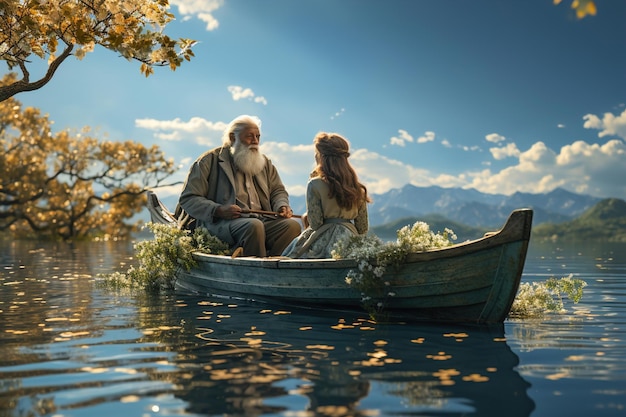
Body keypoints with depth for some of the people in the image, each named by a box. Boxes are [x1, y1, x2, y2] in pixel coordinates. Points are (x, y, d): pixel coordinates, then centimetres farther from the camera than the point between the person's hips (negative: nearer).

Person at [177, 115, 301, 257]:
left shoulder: (265, 162, 25)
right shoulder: (209, 160, 7)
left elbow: (278, 190, 30)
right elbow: (187, 199, 1)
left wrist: (282, 206, 5)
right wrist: (218, 211, -15)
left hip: (263, 220, 5)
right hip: (221, 224, -5)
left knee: (293, 225, -23)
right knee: (253, 226, -37)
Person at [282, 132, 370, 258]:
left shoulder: (315, 185, -8)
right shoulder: (357, 187, 7)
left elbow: (315, 224, -10)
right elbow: (363, 228, 9)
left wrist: (306, 218, 12)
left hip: (325, 241, -5)